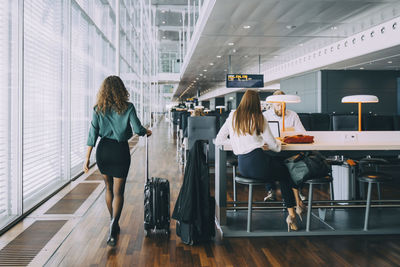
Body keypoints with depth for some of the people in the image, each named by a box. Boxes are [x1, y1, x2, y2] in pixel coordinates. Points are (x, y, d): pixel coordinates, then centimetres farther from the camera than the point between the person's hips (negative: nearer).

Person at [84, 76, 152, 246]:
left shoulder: (98, 109, 1)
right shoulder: (128, 107, -6)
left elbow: (93, 134, -3)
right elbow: (138, 129, -10)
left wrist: (87, 158, -2)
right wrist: (147, 132, 13)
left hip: (103, 150, 3)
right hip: (120, 150, -3)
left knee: (109, 188, 20)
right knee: (118, 191, 1)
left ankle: (113, 224, 32)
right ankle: (113, 226, -17)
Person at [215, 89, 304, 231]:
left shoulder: (232, 117, 9)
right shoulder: (259, 118, 1)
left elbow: (218, 141, 11)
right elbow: (273, 146, 2)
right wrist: (278, 143, 25)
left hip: (242, 167, 4)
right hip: (258, 163, -4)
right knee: (284, 170, 24)